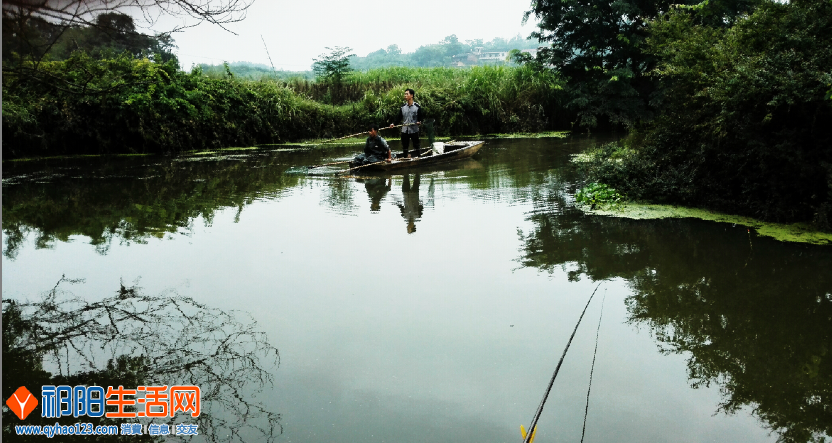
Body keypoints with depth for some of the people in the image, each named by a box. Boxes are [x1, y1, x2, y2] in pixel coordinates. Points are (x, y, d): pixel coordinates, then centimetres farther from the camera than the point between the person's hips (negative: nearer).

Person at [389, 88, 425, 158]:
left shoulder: (417, 106, -4)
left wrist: (419, 121, -20)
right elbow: (399, 117, 8)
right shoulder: (403, 107, 8)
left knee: (416, 146, 4)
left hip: (414, 130, -4)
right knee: (404, 147, 9)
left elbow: (422, 116, -1)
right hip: (404, 130, 4)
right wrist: (394, 123, -6)